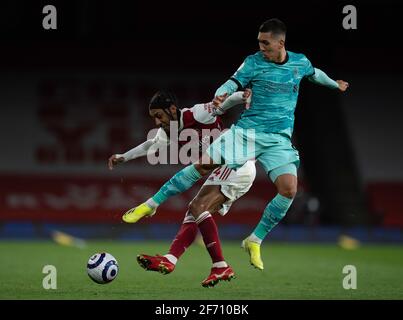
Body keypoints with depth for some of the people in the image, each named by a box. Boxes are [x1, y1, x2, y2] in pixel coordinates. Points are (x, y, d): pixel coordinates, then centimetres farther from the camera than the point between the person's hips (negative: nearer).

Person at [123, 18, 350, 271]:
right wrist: (220, 97, -34)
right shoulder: (254, 62, -2)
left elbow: (314, 73, 30)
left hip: (279, 140, 2)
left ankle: (254, 241, -3)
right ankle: (152, 204, -3)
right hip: (247, 131, -2)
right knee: (203, 164, -15)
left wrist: (336, 84, 47)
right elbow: (232, 84, -11)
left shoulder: (300, 62, 8)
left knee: (289, 189, -19)